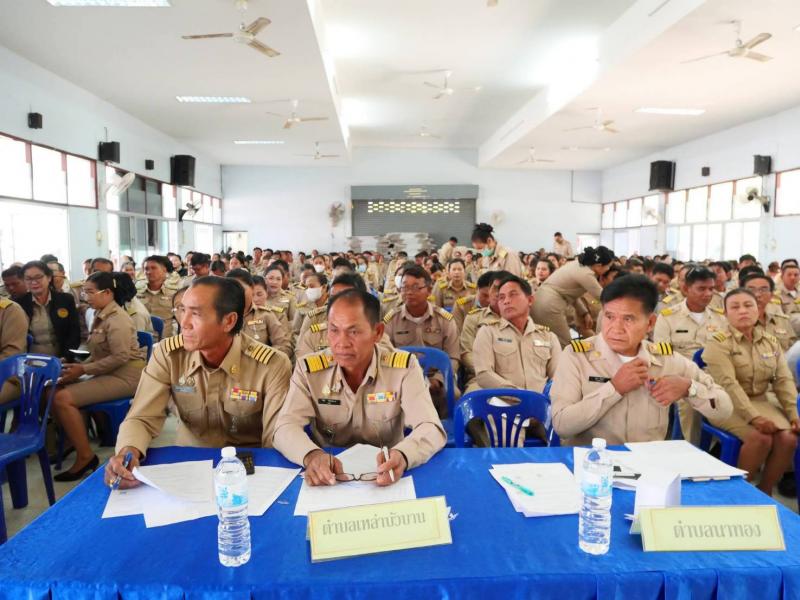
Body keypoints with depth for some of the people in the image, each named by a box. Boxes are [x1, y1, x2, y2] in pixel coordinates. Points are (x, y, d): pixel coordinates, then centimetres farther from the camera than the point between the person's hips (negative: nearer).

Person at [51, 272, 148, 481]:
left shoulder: (116, 319, -14)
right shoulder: (101, 315, 14)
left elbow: (121, 357, -22)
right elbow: (98, 354, 15)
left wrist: (84, 370, -17)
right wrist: (79, 366, -2)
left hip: (125, 376, -9)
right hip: (109, 374, 9)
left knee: (63, 399, -18)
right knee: (55, 392, -3)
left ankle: (85, 457, -8)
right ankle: (72, 442, 10)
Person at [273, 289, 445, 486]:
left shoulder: (404, 367, -10)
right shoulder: (308, 368, -6)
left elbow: (431, 429, -17)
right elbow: (285, 428, -13)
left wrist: (401, 455, -39)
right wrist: (311, 455, -36)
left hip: (385, 480, -1)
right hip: (328, 481, 1)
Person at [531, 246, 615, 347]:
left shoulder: (578, 264, 12)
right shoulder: (586, 274, -16)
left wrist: (585, 313, 13)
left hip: (541, 301, 10)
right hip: (550, 305, -10)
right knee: (564, 346, -2)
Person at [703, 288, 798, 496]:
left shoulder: (771, 342, 9)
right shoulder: (718, 342, -10)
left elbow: (783, 380, 5)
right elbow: (728, 384, -20)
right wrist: (753, 417, -28)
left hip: (760, 402, 6)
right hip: (727, 405, -5)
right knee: (761, 438, -27)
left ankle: (765, 492, 2)